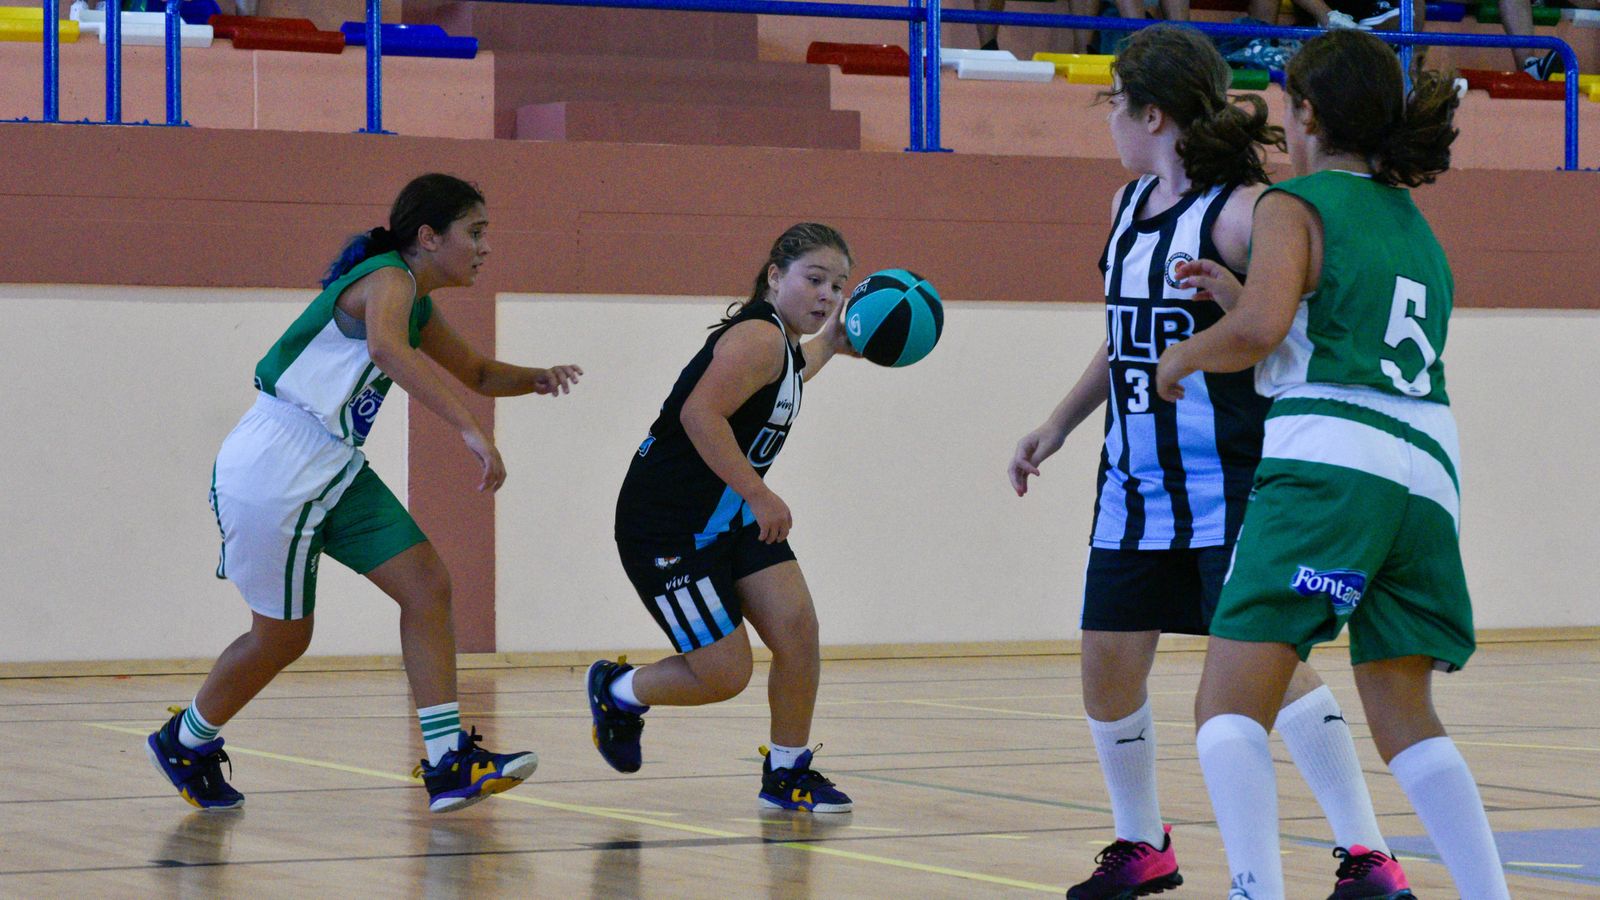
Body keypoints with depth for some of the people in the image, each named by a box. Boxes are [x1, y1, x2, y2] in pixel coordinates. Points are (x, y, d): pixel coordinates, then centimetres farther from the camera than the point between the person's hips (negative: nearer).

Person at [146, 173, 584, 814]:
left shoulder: (418, 306, 12)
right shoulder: (387, 280, -18)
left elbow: (477, 373, 29)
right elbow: (386, 347, -42)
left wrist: (535, 379, 6)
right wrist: (470, 430, -50)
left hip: (336, 474, 9)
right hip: (271, 477, -9)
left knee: (428, 588, -3)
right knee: (283, 636, 5)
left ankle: (450, 765, -4)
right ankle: (184, 743, 30)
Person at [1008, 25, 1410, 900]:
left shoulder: (1238, 210, -14)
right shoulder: (1131, 204, 12)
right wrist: (1058, 424, 21)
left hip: (1229, 479, -8)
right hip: (1137, 477, 8)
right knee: (1108, 660, 8)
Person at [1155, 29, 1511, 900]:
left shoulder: (1296, 205, 4)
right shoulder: (1415, 224, 26)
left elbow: (1261, 329, -12)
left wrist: (1184, 355, 6)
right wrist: (1242, 298, 33)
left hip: (1328, 463, -7)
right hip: (1427, 474, 7)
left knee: (1229, 705, -7)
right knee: (1403, 714, 14)